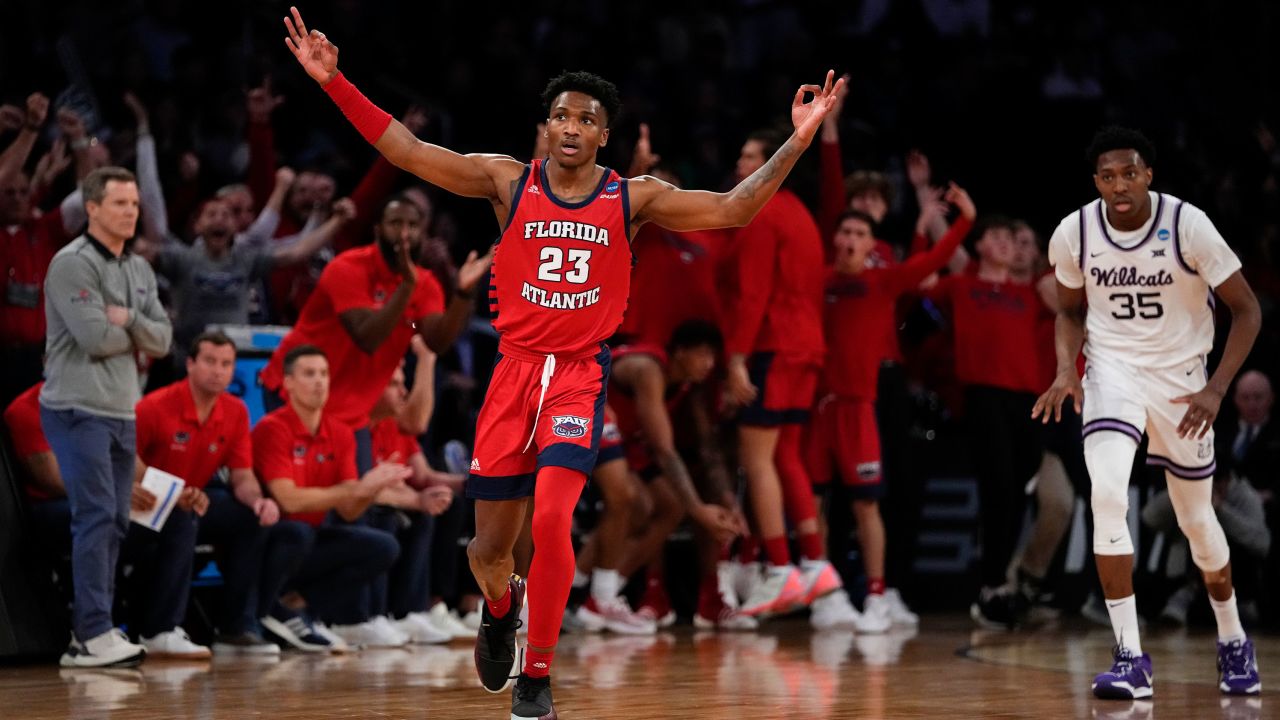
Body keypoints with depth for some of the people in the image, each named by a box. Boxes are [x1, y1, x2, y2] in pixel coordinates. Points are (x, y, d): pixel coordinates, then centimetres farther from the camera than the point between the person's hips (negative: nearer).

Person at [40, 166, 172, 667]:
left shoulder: (140, 270, 15)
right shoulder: (72, 264, -10)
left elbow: (162, 340, 7)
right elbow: (95, 337, -19)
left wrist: (130, 319, -12)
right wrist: (136, 339, -1)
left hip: (122, 411, 8)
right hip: (78, 409, -8)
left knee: (114, 522, 7)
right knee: (96, 516, -13)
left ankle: (88, 634, 11)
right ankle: (94, 634, -13)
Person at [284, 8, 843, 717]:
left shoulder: (633, 198, 2)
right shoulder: (508, 181, 2)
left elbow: (733, 209, -2)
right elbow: (407, 151, -3)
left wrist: (798, 139, -10)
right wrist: (334, 82, -11)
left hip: (581, 373, -1)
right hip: (514, 366, 1)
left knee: (551, 518, -22)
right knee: (489, 546, 6)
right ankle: (500, 608, 44)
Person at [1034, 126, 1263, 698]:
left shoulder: (1188, 226, -18)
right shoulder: (1073, 233, -10)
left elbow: (1246, 310, -10)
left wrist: (1216, 389, -20)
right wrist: (1066, 369, -9)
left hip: (1179, 375, -1)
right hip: (1112, 368, 1)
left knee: (1196, 519, 10)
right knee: (1107, 495, -24)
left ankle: (1233, 641, 38)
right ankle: (1130, 658, -20)